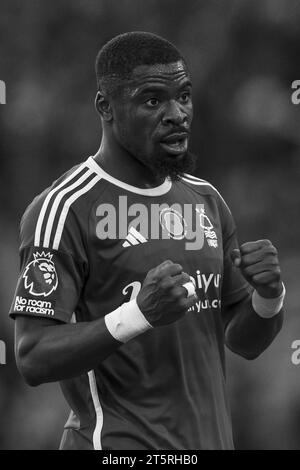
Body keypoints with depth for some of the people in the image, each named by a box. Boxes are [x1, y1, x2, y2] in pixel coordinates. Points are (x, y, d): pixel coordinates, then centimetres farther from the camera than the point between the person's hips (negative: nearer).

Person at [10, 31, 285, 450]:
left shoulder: (207, 200, 10)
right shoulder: (66, 208, -12)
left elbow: (245, 343, 14)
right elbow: (34, 360, -18)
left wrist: (268, 296, -7)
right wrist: (138, 315, -29)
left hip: (211, 439, 6)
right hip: (117, 444, -6)